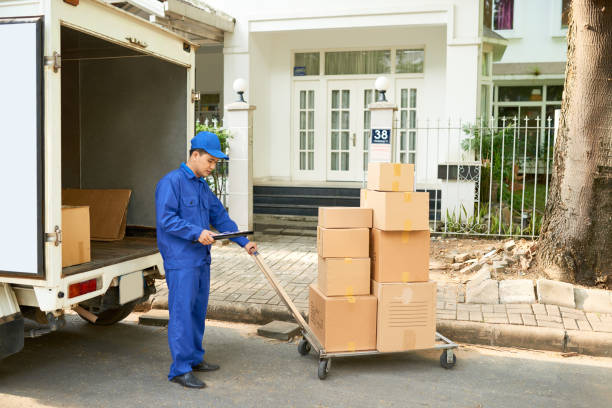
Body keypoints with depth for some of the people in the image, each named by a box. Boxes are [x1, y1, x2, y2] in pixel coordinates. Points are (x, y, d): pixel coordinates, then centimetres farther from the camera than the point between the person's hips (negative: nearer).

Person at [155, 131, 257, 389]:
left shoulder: (202, 186, 16)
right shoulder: (171, 182, -10)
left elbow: (220, 217, 19)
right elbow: (166, 218, -19)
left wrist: (244, 242, 14)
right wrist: (196, 232, -24)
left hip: (201, 259, 9)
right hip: (180, 261, -9)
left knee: (198, 311, 14)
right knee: (182, 312, -6)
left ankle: (194, 358, 26)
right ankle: (180, 369, 0)